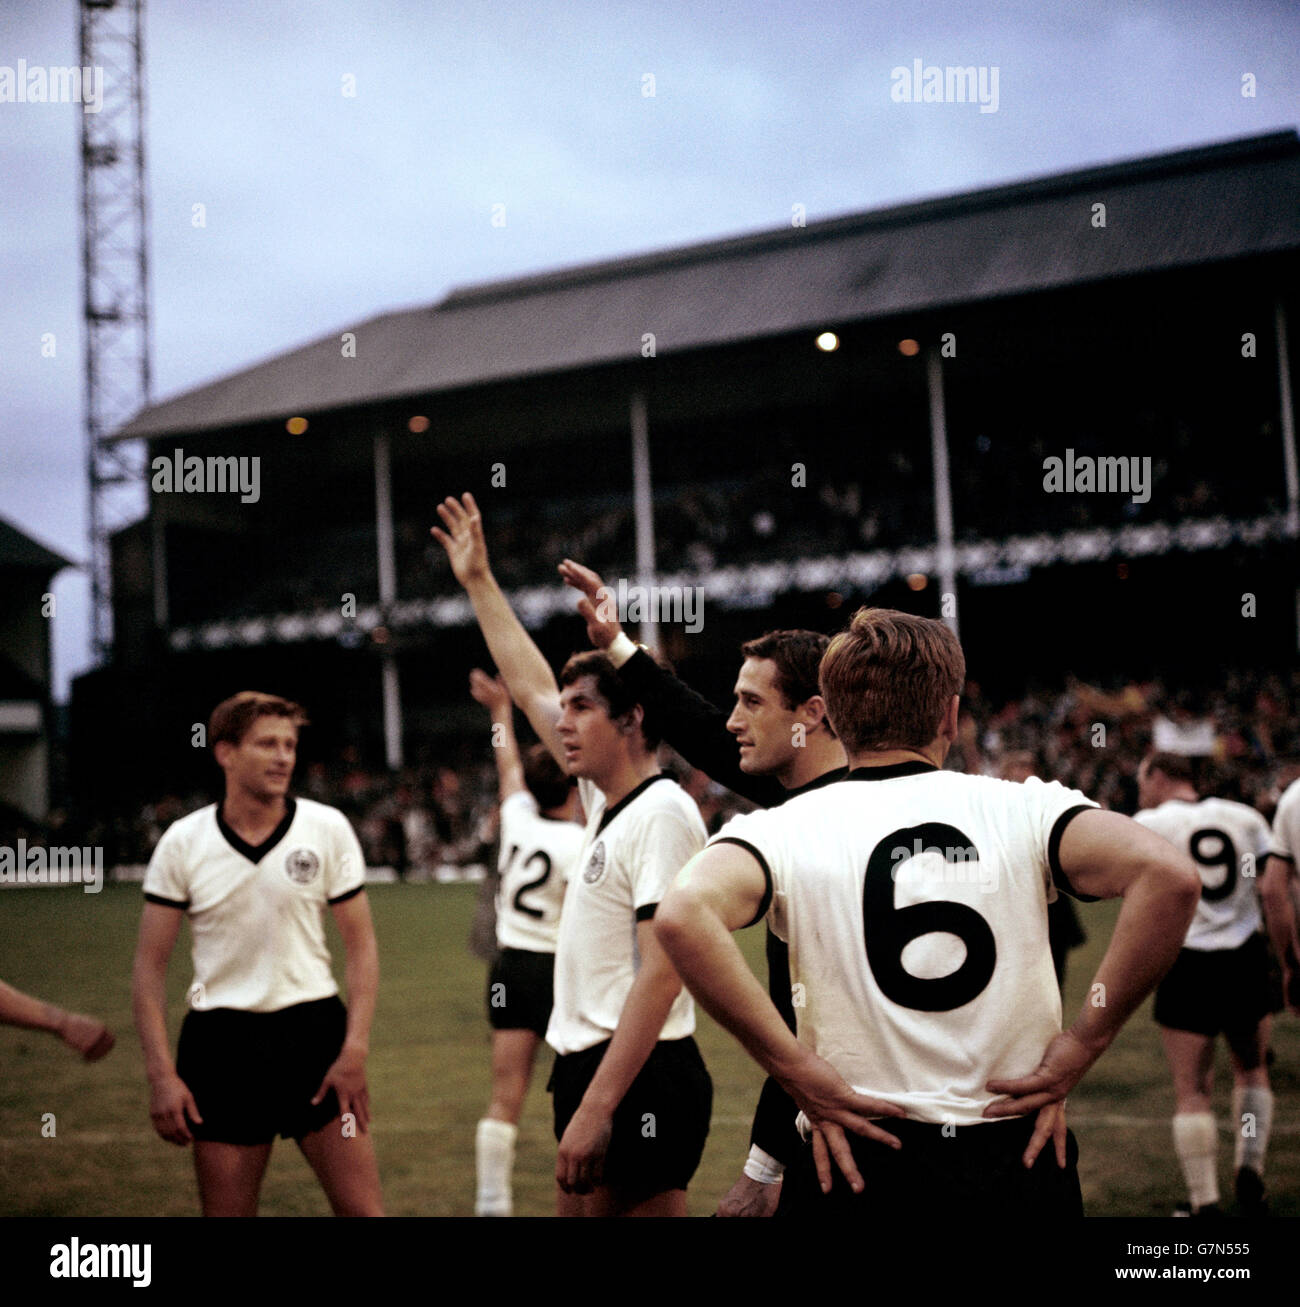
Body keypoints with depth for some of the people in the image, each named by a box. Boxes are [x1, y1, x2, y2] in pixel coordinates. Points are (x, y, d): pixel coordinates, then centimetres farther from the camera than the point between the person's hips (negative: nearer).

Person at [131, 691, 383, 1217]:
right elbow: (150, 963, 2)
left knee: (362, 1208, -4)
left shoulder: (328, 828, -1)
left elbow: (360, 944, 2)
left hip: (315, 1031, 0)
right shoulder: (182, 843, -1)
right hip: (220, 1041, 0)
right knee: (225, 1212, 5)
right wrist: (162, 1074, -6)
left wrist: (355, 1050, -9)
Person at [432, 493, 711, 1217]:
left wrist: (597, 1107, -26)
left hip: (637, 1084, -10)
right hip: (590, 1071, 10)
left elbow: (661, 976, -22)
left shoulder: (662, 814, -15)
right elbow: (533, 688, 26)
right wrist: (479, 580, 31)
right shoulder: (607, 800, 13)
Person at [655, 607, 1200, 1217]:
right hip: (1018, 1165, 2)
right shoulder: (1022, 809, -1)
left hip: (856, 1161, -2)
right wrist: (1080, 1047, -7)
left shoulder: (784, 829, -4)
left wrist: (798, 1071, -15)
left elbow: (682, 914, -23)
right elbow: (1170, 876, -13)